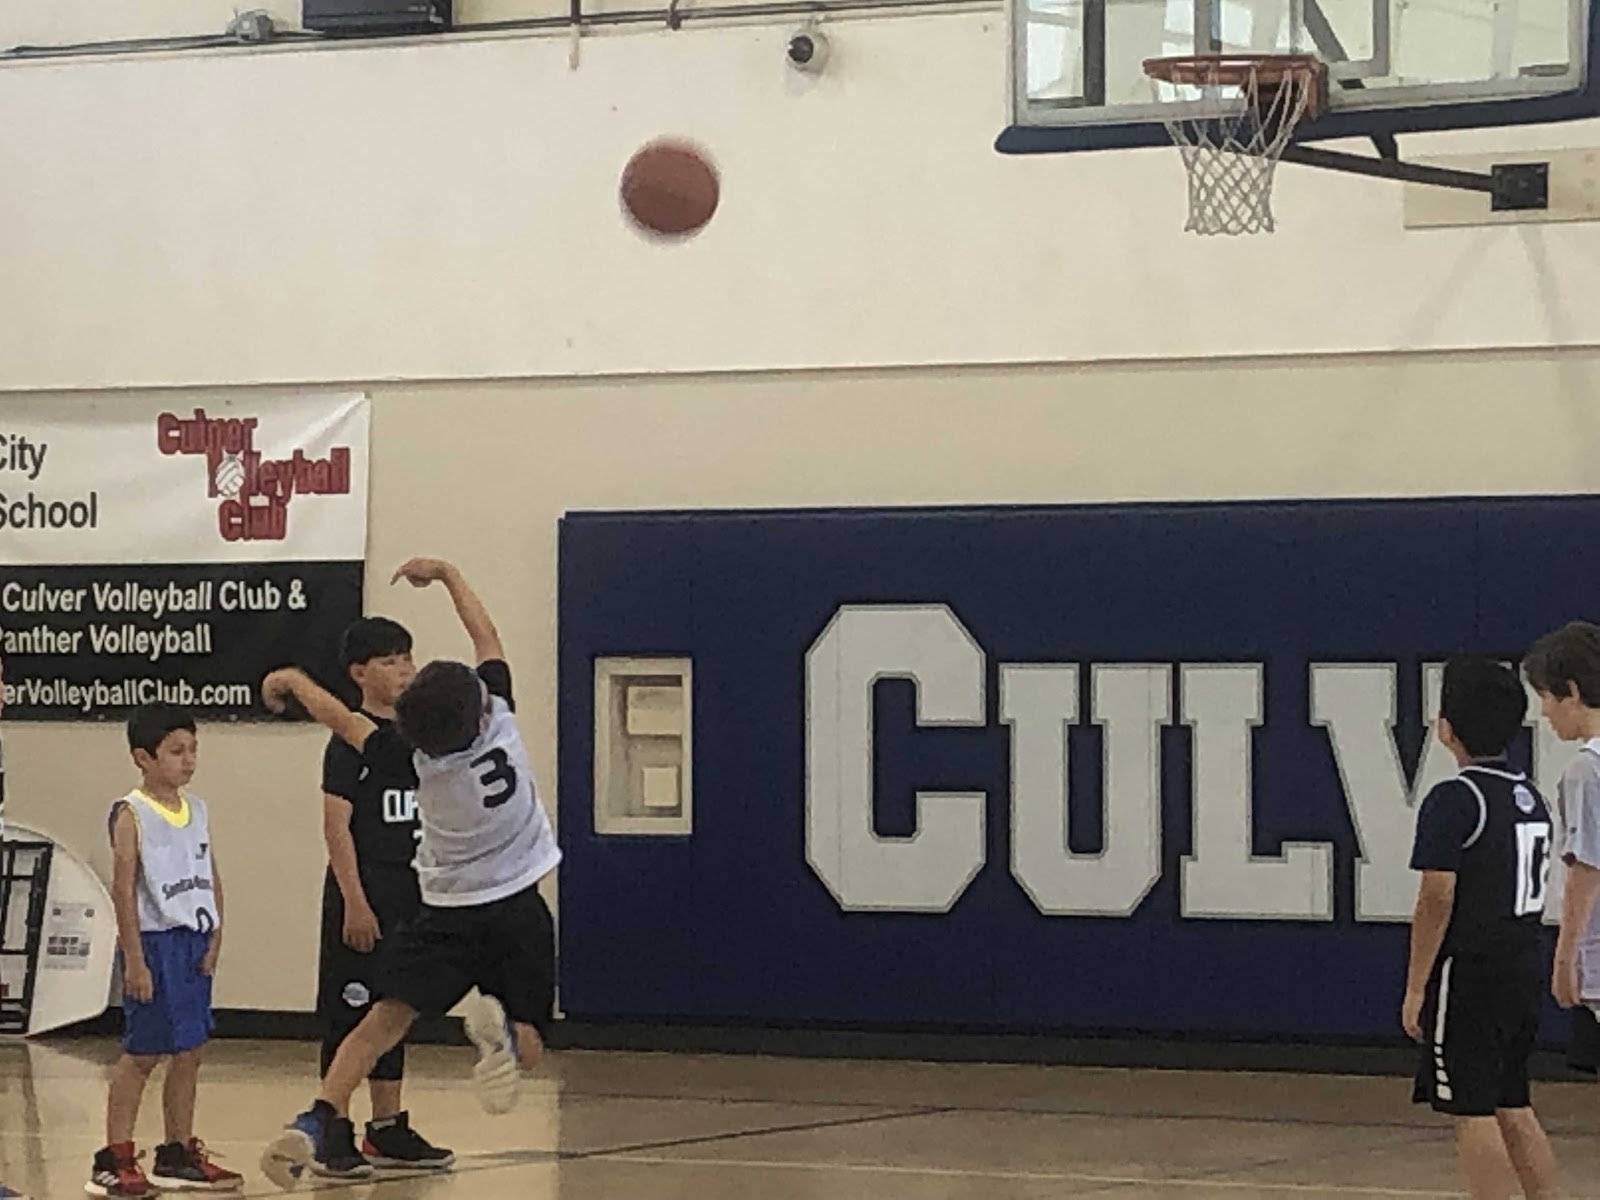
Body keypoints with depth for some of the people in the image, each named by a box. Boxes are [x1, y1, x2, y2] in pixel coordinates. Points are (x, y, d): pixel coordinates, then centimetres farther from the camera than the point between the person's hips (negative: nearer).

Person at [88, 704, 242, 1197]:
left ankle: (179, 1154, 19)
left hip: (195, 943, 7)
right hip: (154, 942, -7)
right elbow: (123, 888, -13)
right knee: (142, 1054, -4)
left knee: (188, 1052, 10)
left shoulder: (196, 810, 11)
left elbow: (212, 878, 13)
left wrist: (214, 939, 3)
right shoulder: (131, 815, -9)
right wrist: (134, 960, -16)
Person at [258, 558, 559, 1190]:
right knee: (527, 1049, 6)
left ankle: (322, 1121, -27)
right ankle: (501, 1032, -31)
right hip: (519, 909, 1)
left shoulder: (417, 755, -16)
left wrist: (292, 679, 18)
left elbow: (345, 721, 0)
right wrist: (445, 573, 15)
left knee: (383, 1022, -6)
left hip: (446, 914, -1)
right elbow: (486, 636, 4)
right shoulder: (498, 713, -13)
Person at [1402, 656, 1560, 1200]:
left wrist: (1415, 989, -13)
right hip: (1523, 970, 8)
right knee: (1513, 1107, 15)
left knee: (1473, 1112, -4)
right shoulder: (1531, 796, 12)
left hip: (1469, 973, -8)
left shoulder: (1453, 801, -14)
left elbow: (1437, 900, -17)